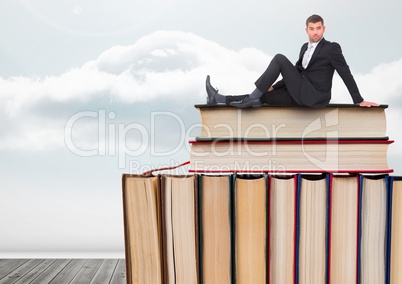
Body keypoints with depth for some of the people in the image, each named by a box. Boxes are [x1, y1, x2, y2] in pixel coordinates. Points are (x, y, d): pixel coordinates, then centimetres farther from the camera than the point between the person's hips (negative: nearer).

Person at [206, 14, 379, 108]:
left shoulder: (332, 48, -4)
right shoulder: (305, 47, 19)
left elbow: (346, 74, -6)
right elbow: (296, 71, 22)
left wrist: (359, 101, -7)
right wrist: (274, 87, 11)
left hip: (314, 97, -8)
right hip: (300, 95, 8)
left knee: (279, 59, -14)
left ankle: (252, 97, -14)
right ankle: (219, 99, -8)